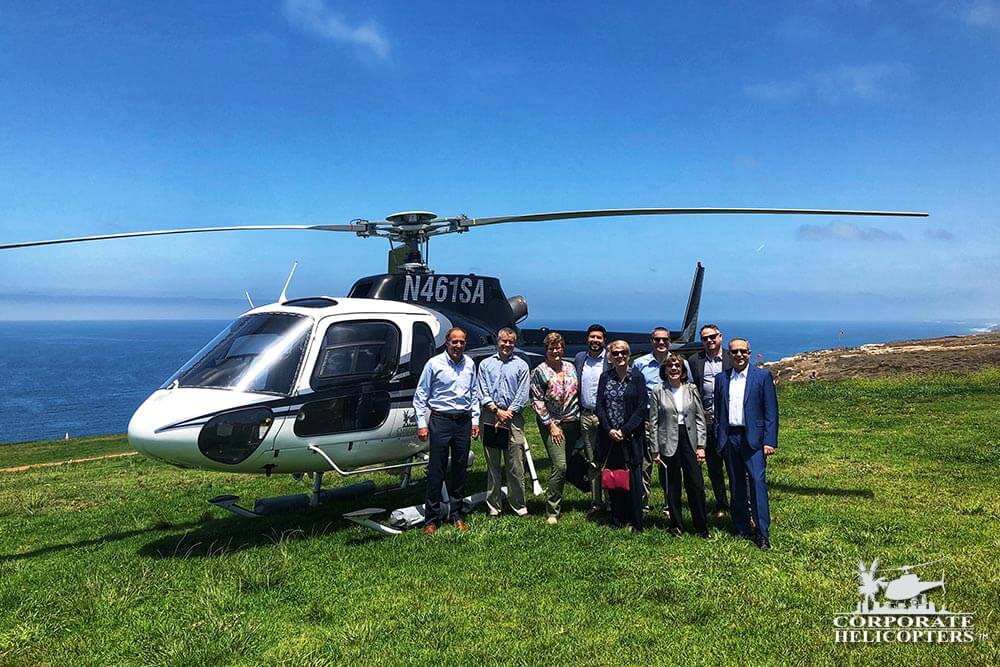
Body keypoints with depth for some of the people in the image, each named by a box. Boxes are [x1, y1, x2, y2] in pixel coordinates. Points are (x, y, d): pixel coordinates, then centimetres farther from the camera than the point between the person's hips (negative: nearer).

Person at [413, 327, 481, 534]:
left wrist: (475, 420, 11)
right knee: (436, 470, -2)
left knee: (460, 469, 9)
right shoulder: (434, 364, -4)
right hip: (440, 420, -4)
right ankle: (432, 518, 6)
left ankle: (456, 514, 21)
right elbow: (420, 396, -2)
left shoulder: (470, 364, 8)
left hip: (463, 421, 4)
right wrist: (422, 423, -6)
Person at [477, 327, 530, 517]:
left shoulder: (521, 365, 8)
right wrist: (497, 411, -7)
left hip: (513, 417, -1)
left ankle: (518, 506, 8)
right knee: (492, 465, 5)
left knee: (515, 465, -2)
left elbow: (522, 396, 2)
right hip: (490, 417, 1)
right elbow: (482, 393, 4)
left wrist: (508, 413, -7)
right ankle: (493, 507, 11)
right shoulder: (486, 364, 12)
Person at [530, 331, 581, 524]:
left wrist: (578, 417, 13)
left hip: (572, 422, 5)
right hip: (552, 424, -5)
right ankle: (552, 512, -6)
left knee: (564, 466, 9)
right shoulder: (539, 371, -5)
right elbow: (537, 401, -7)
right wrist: (551, 424, -10)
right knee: (560, 466, -14)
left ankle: (555, 503, 23)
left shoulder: (570, 367, 11)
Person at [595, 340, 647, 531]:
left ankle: (636, 524, 5)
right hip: (609, 436, 3)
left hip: (631, 436, -3)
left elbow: (642, 407, -6)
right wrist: (609, 430, -8)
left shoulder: (637, 377, -1)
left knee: (633, 479, -3)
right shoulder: (605, 377, 8)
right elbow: (600, 406, 5)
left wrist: (624, 431, -11)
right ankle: (617, 520, 16)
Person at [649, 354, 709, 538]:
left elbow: (700, 418, 5)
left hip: (690, 440, 1)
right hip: (668, 443, -1)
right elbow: (653, 422, 0)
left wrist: (701, 445, -1)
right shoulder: (658, 391, -1)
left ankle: (701, 526, 13)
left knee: (696, 485, -1)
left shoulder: (692, 390, 4)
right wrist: (655, 450, -2)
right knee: (672, 486, 6)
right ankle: (675, 525, 20)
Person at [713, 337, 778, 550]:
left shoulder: (762, 376, 1)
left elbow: (771, 411, -2)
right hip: (729, 437, 4)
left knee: (757, 481, -12)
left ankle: (763, 533, -9)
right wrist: (718, 439, 8)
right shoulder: (721, 379, 11)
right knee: (736, 485, 9)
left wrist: (769, 441, -9)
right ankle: (741, 528, 18)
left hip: (753, 437, -4)